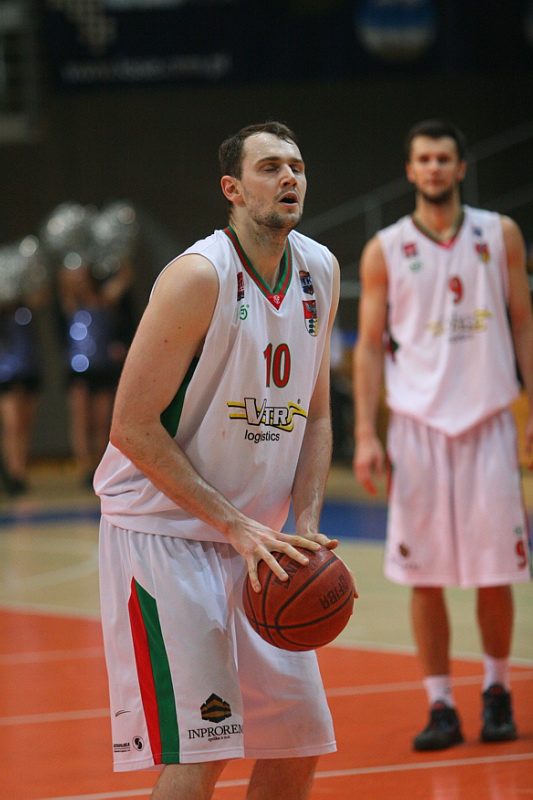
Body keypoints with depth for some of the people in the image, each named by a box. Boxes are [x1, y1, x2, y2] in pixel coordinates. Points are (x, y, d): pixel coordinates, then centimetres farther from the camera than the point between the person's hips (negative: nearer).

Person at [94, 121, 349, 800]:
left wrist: (305, 528, -3)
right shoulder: (198, 276, -18)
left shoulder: (320, 272, 4)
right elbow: (132, 426, -18)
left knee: (299, 743, 9)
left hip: (252, 539, 7)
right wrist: (235, 524, -20)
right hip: (161, 533, -7)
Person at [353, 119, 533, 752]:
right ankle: (440, 706, 6)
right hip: (417, 422, 0)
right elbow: (370, 345, 5)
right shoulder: (385, 250, 3)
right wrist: (365, 434, -3)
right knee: (424, 575, -1)